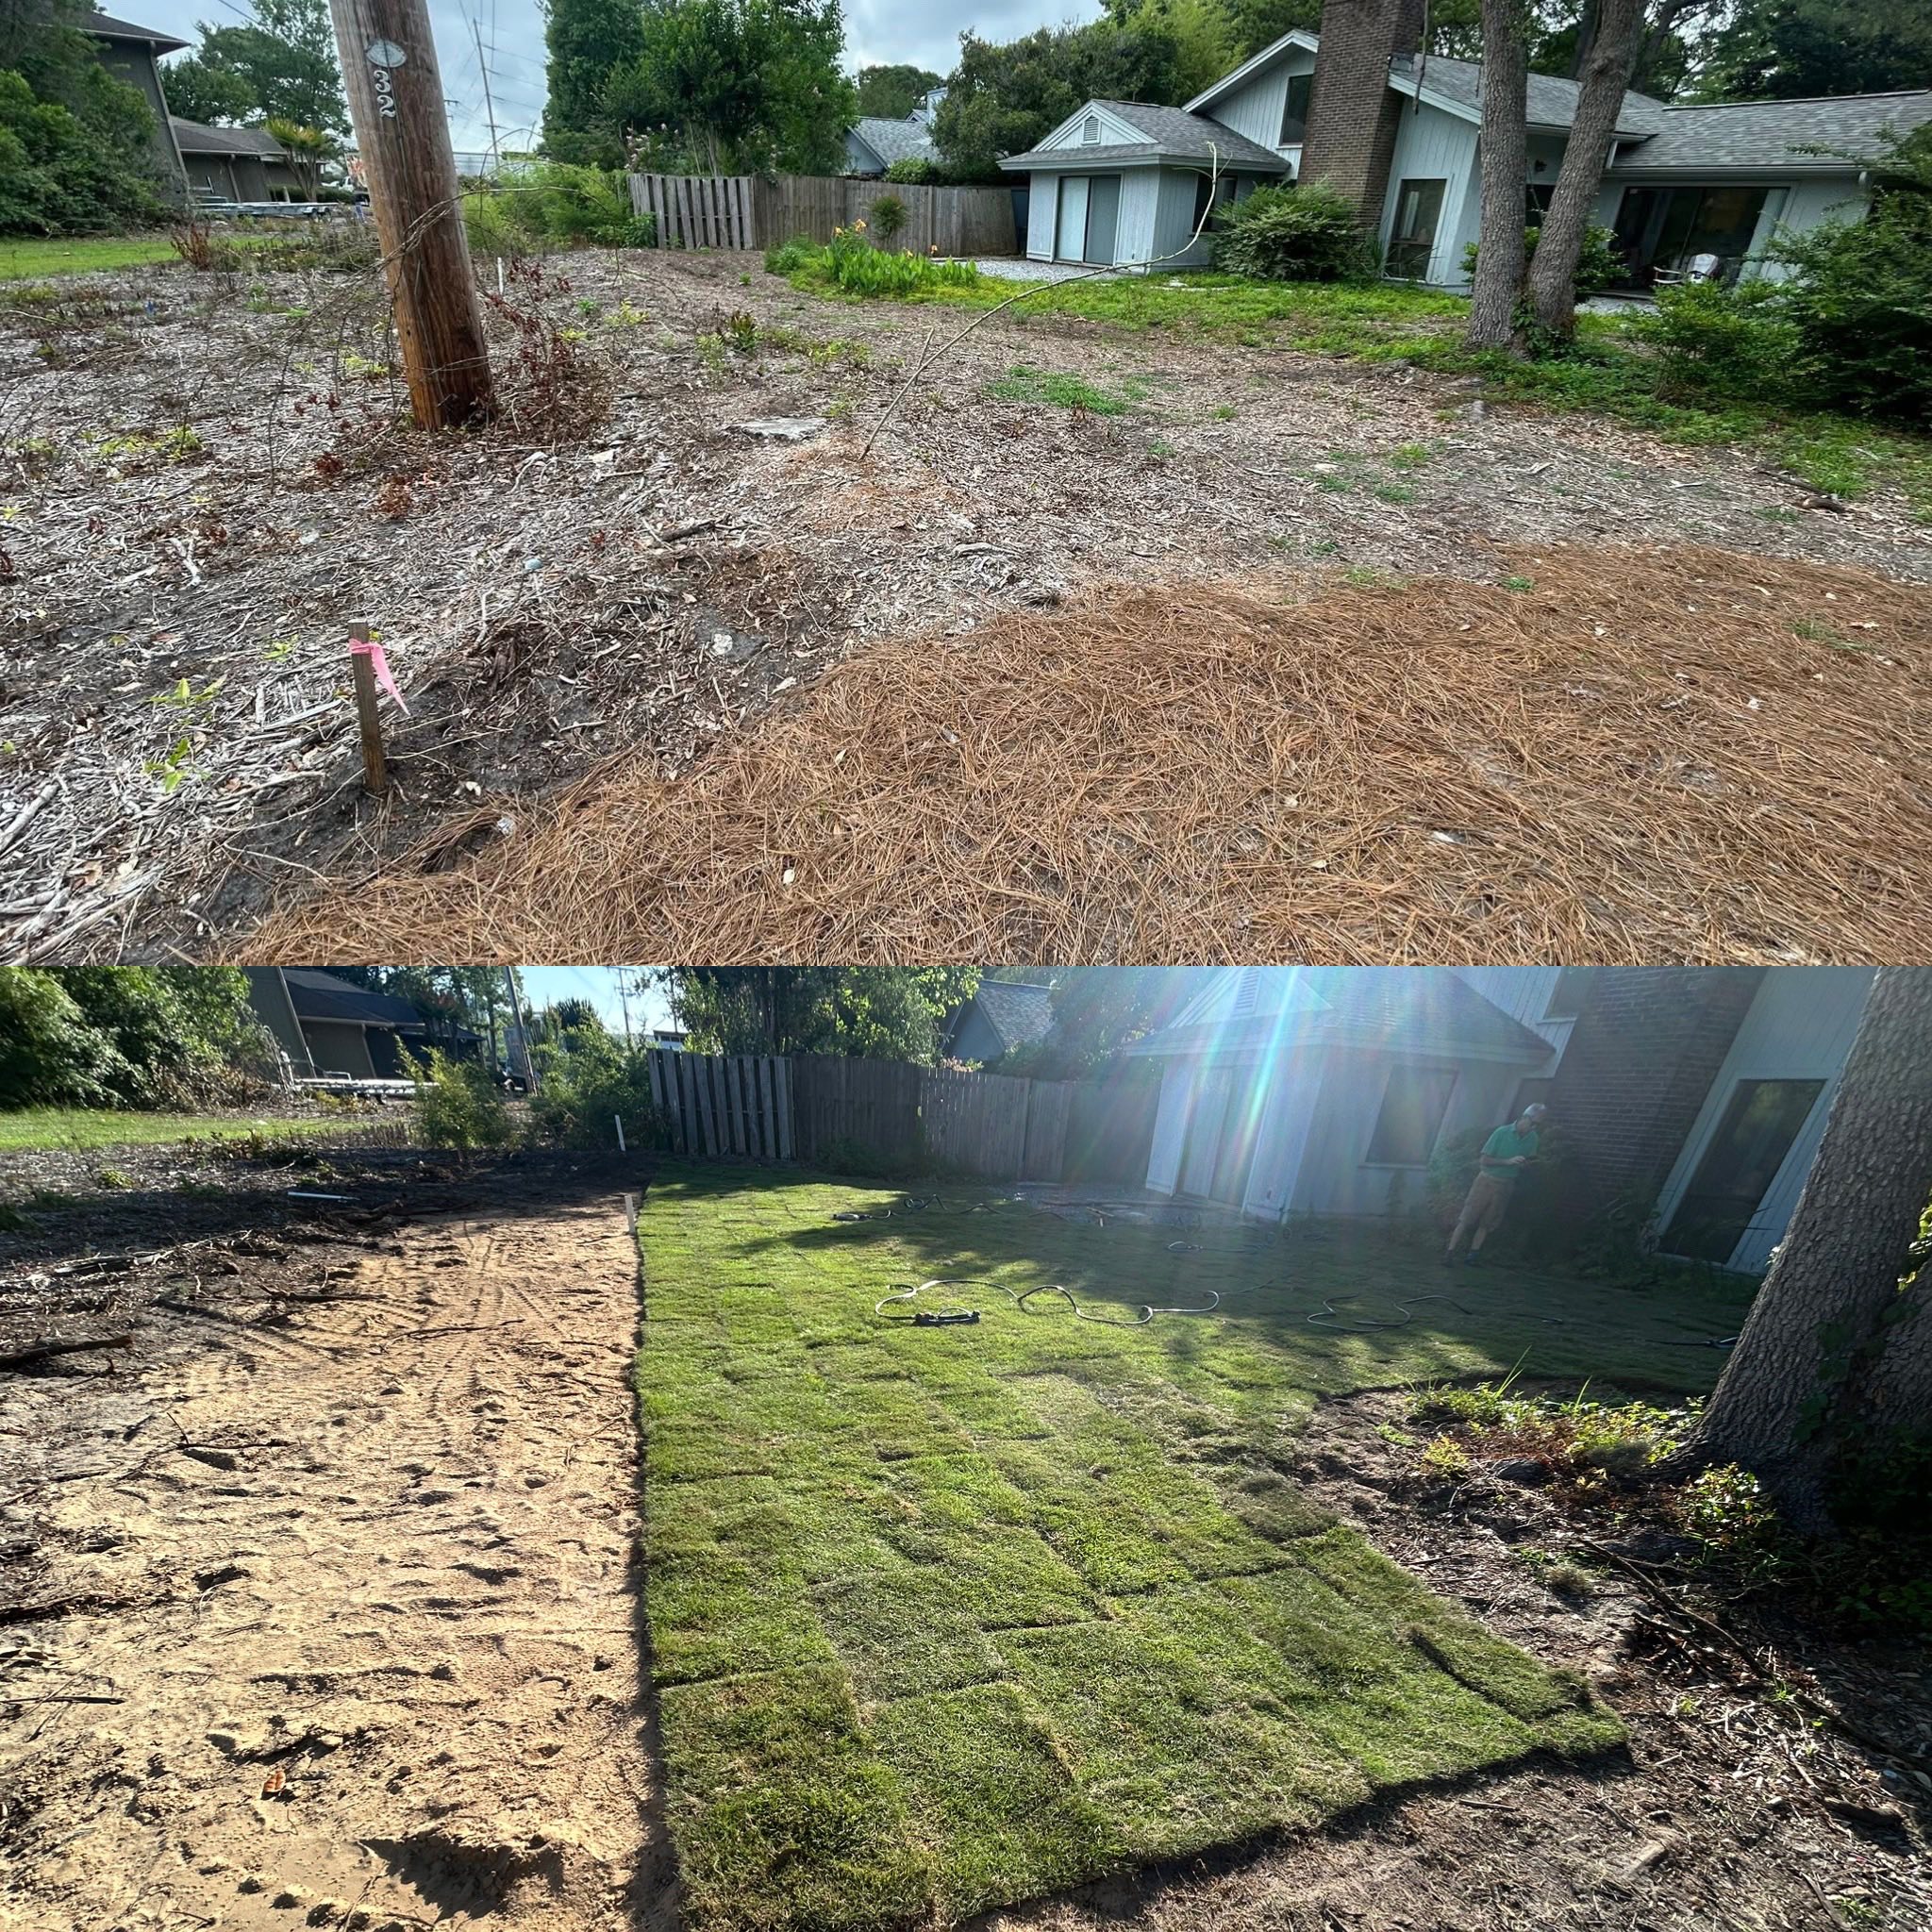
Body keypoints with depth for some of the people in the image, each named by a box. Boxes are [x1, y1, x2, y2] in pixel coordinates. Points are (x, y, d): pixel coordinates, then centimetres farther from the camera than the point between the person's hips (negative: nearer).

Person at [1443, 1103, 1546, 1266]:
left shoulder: (1532, 1138, -2)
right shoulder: (1502, 1133, -14)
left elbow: (1525, 1165, 9)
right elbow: (1484, 1160, -12)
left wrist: (1525, 1164, -14)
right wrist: (1508, 1162, -23)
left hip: (1505, 1185, 4)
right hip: (1487, 1180, -4)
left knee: (1487, 1224, 6)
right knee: (1466, 1219, -4)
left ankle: (1471, 1257, 14)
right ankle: (1449, 1253, 0)